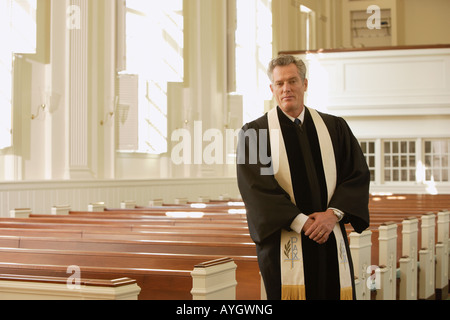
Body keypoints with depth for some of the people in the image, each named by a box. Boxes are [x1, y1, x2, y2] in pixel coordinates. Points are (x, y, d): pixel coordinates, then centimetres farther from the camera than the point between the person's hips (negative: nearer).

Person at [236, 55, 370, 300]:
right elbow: (255, 185, -7)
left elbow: (358, 174, 5)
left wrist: (333, 213, -11)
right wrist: (300, 222, -15)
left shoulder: (334, 128, 12)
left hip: (331, 242, 3)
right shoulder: (254, 132, 2)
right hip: (283, 244, -3)